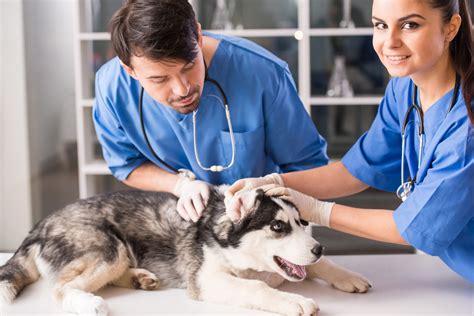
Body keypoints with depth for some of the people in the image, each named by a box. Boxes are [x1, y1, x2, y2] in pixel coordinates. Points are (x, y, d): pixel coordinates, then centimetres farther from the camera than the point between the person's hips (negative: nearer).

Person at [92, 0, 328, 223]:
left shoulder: (263, 73, -26)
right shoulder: (112, 87, -18)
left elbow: (306, 164, -11)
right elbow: (127, 164, 0)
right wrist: (181, 183, -17)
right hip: (175, 217, 1)